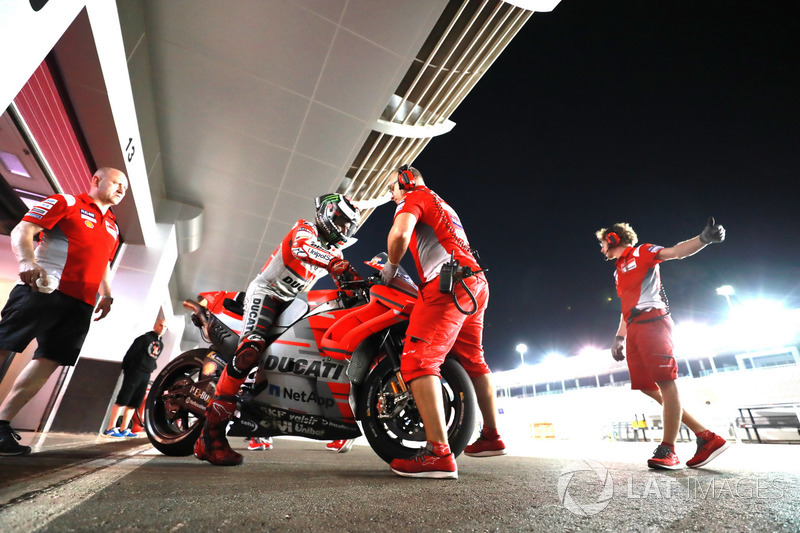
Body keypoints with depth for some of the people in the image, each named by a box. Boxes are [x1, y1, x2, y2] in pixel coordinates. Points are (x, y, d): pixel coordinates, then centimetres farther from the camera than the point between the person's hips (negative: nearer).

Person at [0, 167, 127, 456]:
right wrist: (27, 260, -23)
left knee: (49, 361, 3)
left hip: (80, 304, 6)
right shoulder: (65, 202, 6)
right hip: (43, 290, -6)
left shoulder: (113, 228, 24)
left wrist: (106, 295, 17)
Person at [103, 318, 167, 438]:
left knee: (134, 403, 9)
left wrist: (151, 368, 8)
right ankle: (110, 428, 1)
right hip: (134, 372, -7)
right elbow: (130, 353, -8)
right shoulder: (144, 338, -6)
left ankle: (123, 429, 15)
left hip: (146, 375, 7)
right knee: (122, 400, -5)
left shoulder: (161, 344, 15)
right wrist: (125, 368, -7)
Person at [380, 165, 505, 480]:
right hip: (477, 282, 10)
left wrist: (391, 267, 1)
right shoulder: (443, 205, 34)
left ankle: (438, 453, -22)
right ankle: (491, 437, 28)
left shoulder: (414, 196, 7)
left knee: (418, 359, -15)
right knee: (472, 360, 17)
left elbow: (400, 233, -14)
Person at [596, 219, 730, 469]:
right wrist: (619, 338, 21)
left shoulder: (642, 253, 7)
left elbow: (677, 252, -11)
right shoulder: (619, 271, 27)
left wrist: (703, 238, -31)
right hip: (634, 329, 8)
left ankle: (668, 450, -10)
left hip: (652, 321, -8)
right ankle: (706, 436, 8)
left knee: (665, 382, -12)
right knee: (648, 388, 2)